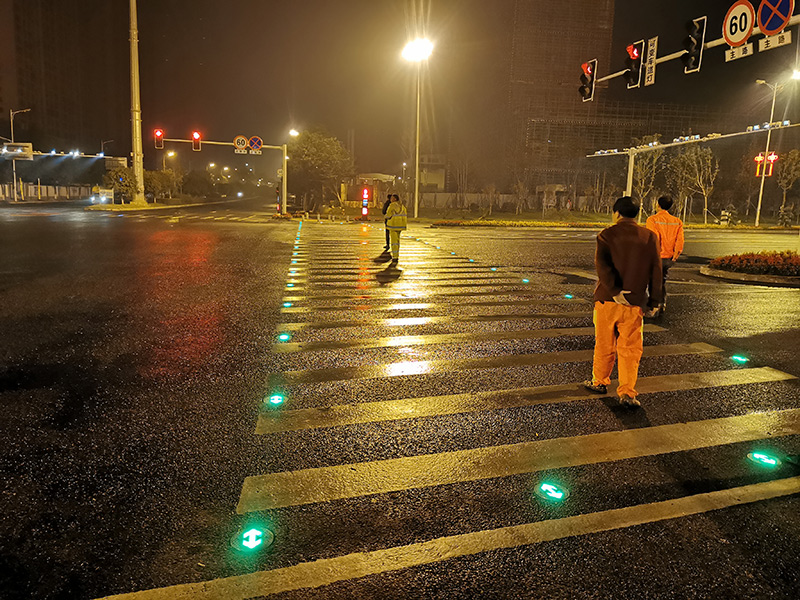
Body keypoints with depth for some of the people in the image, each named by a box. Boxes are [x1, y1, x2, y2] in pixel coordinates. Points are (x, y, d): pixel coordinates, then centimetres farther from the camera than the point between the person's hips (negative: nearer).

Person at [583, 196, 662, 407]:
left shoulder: (606, 235, -4)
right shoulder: (650, 237, 3)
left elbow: (602, 265, -17)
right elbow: (656, 270, 3)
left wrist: (614, 291, -17)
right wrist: (654, 300, 9)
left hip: (607, 298, -1)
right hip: (634, 302, 1)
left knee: (604, 344, 14)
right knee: (630, 349, 6)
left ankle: (599, 381, 29)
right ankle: (627, 392, 3)